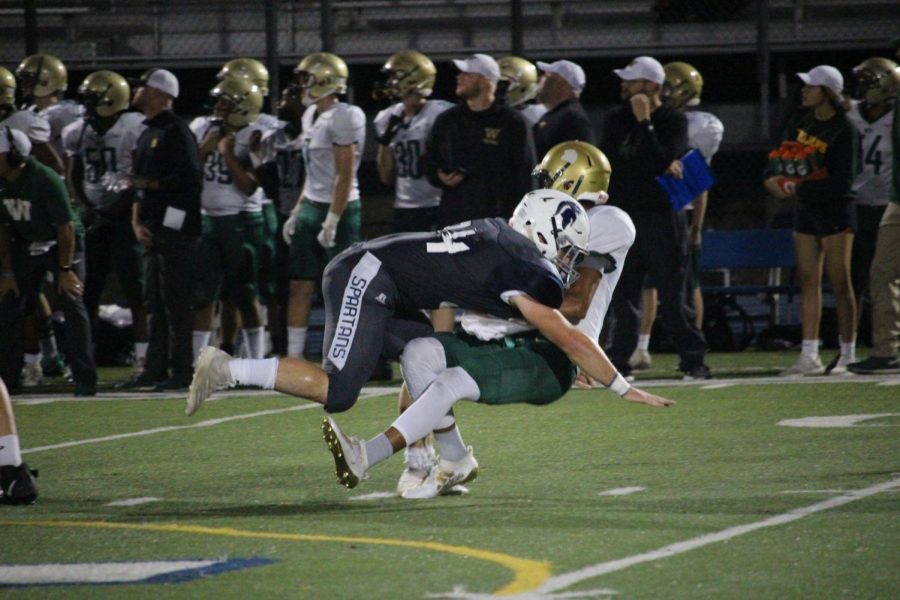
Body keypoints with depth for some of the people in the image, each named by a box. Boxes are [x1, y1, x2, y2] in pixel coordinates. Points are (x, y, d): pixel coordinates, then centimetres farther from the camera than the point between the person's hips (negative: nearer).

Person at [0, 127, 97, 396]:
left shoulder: (45, 180, -28)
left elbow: (66, 227, -22)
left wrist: (65, 269, -19)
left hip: (62, 243, -5)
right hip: (25, 245, 6)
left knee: (72, 302, -14)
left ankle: (85, 379, -13)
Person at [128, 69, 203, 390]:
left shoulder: (175, 131, -10)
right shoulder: (147, 133, 19)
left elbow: (191, 178, -17)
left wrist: (152, 184, -15)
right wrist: (137, 221, 9)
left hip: (174, 227, -9)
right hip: (153, 229, 9)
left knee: (175, 301, -8)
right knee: (153, 302, 10)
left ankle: (182, 370, -6)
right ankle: (155, 368, 14)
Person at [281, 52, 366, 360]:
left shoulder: (342, 118, -15)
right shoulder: (312, 115, 13)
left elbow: (344, 175, -18)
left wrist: (332, 220, -19)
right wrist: (297, 212, 18)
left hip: (338, 209, -9)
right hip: (311, 208, 9)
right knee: (300, 286, 7)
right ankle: (294, 357, 11)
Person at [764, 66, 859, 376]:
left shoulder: (843, 129, -15)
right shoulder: (805, 122, 7)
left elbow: (843, 181, -19)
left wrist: (799, 189, -20)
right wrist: (773, 178, -5)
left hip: (835, 209, -7)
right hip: (806, 210, 7)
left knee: (839, 282, -3)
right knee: (808, 281, 5)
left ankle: (848, 355, 2)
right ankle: (809, 357, 7)